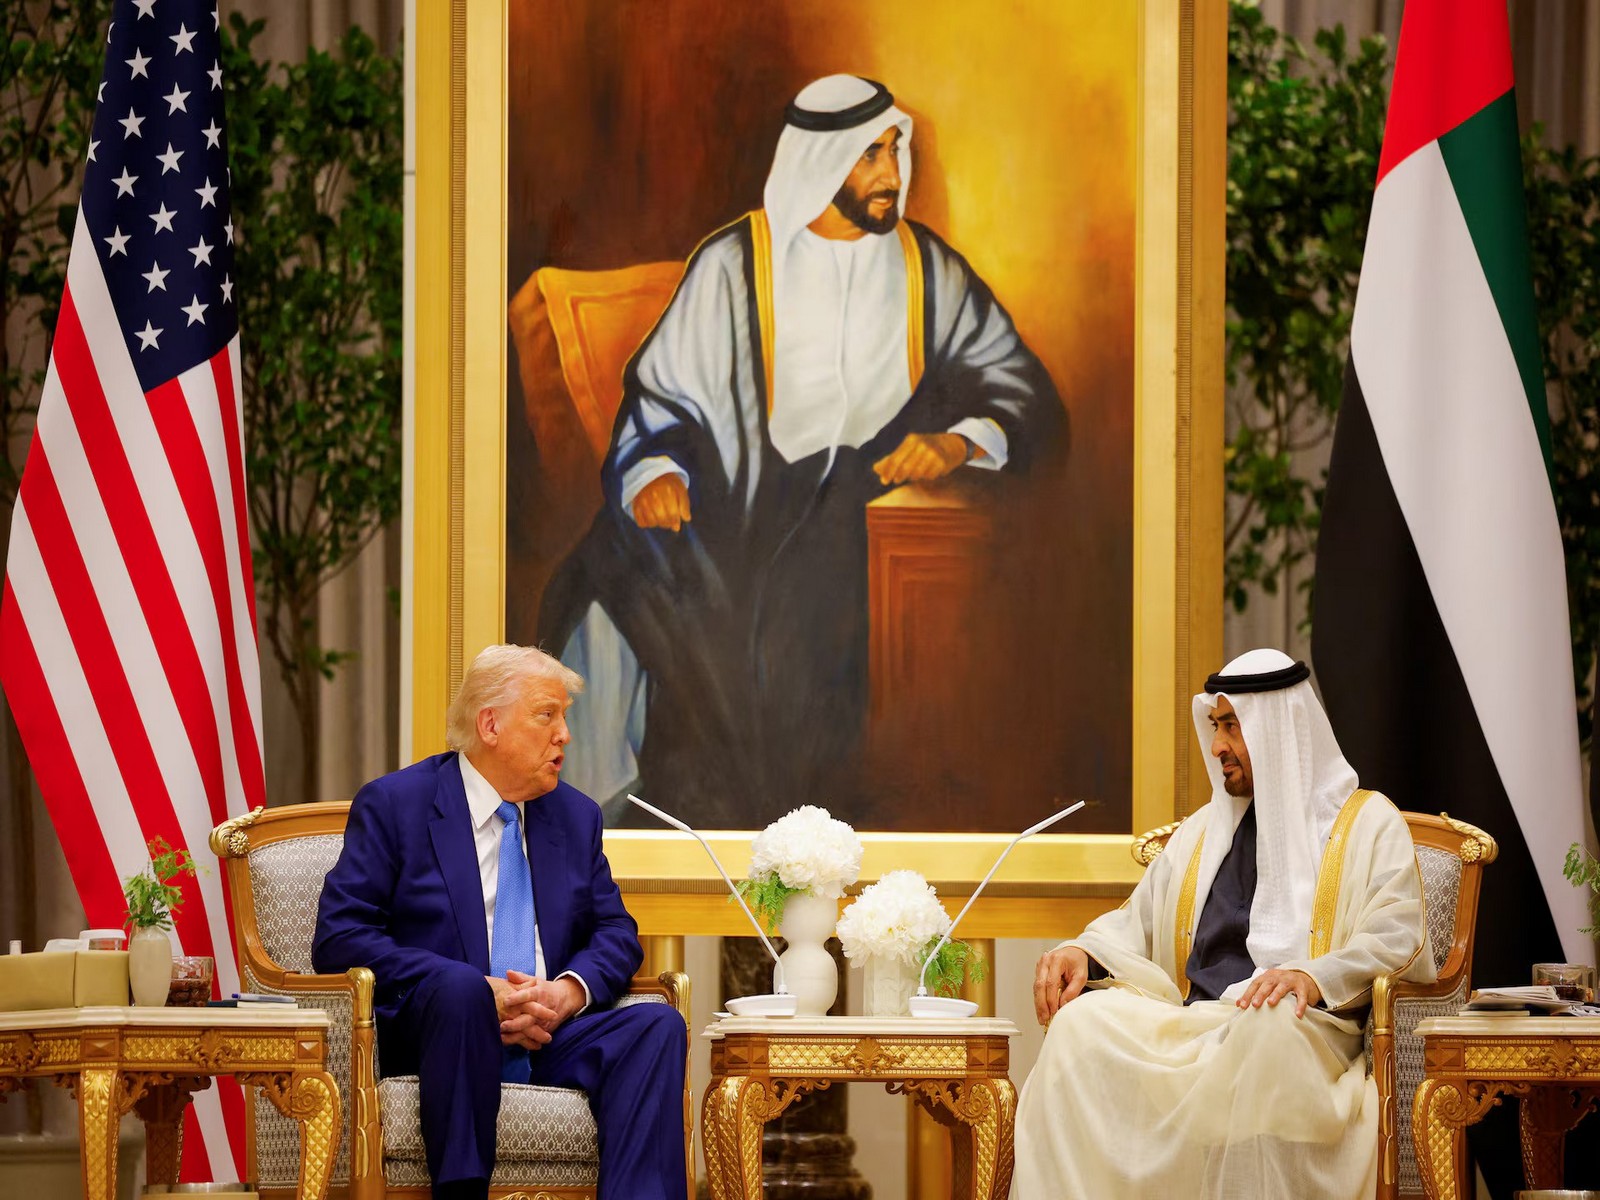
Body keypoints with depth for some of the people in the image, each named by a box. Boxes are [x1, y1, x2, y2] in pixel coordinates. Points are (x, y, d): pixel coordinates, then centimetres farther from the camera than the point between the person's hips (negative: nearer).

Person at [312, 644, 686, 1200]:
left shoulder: (576, 816, 19)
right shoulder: (393, 804, 2)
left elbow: (616, 934, 17)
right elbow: (339, 939, -7)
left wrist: (568, 992, -9)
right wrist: (481, 995, -17)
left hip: (549, 1038, 5)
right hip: (424, 1033, -4)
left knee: (658, 1025, -23)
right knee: (460, 985, -38)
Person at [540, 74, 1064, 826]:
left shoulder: (929, 269, 12)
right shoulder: (733, 265, 6)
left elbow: (1022, 390, 9)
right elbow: (663, 395, 5)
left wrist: (961, 443, -11)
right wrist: (655, 471, -16)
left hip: (882, 498, 1)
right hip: (748, 504, 0)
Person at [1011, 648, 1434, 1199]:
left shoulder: (1368, 824, 11)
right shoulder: (1202, 831, 29)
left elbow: (1396, 936, -3)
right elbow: (1137, 922, 28)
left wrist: (1314, 978, -23)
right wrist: (1085, 952, 3)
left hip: (1307, 1029, -5)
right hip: (1194, 1027, 5)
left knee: (1270, 1026, -42)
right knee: (1083, 1020, -25)